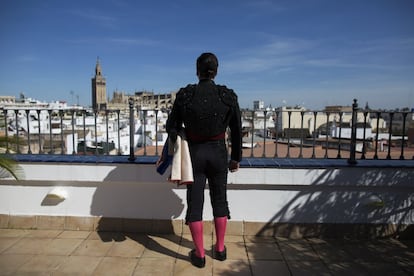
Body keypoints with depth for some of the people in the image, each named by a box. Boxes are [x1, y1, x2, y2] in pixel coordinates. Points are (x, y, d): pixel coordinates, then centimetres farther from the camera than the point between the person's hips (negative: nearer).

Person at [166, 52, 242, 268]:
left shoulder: (184, 95, -10)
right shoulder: (228, 96, -7)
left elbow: (171, 127, -5)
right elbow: (236, 131, -2)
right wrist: (236, 158, 10)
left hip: (194, 153, -1)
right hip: (218, 153, 2)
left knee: (195, 202, 10)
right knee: (219, 200, 18)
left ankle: (199, 254, 21)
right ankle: (220, 249, 32)